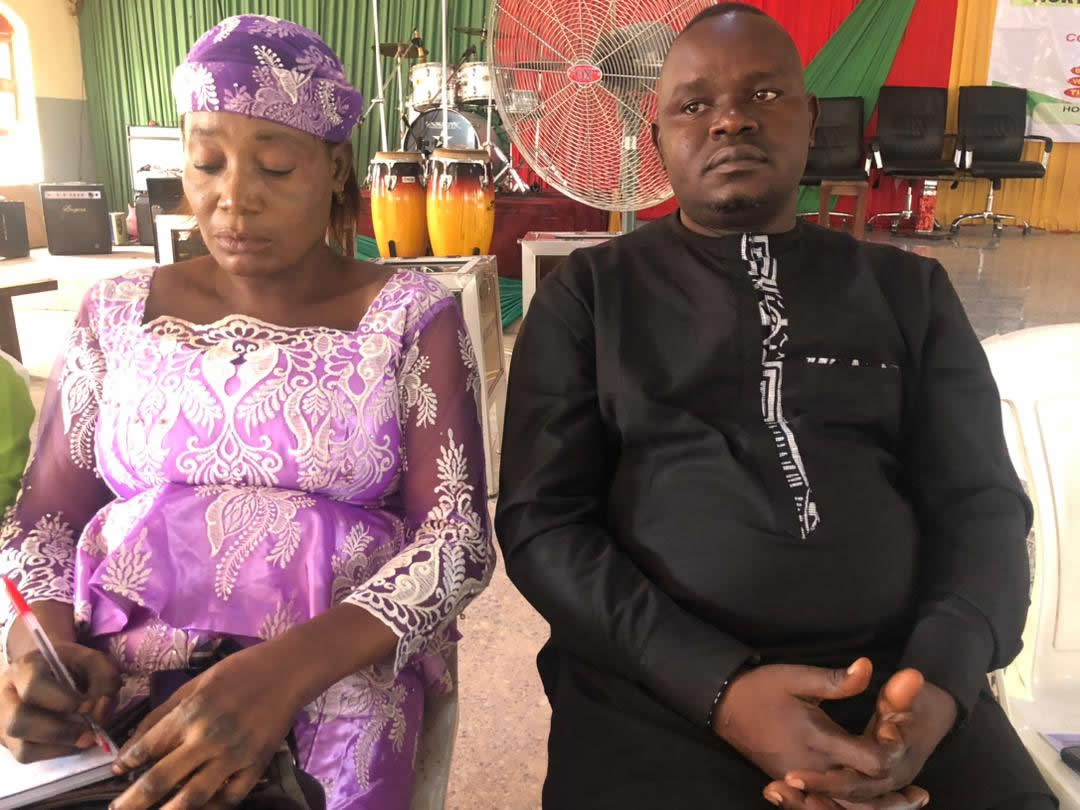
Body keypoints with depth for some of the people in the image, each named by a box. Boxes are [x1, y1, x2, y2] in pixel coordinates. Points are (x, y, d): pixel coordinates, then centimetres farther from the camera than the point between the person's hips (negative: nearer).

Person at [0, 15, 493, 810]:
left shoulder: (410, 317, -3)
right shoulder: (117, 314, 7)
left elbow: (458, 538, -10)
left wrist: (286, 671, -24)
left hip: (333, 664, -1)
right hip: (115, 662, 2)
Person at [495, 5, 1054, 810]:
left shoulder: (910, 289, 11)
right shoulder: (589, 292, 4)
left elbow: (981, 501, 7)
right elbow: (542, 519, -3)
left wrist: (939, 681, -12)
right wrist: (719, 687, -15)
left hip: (899, 685, 2)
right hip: (660, 693, -1)